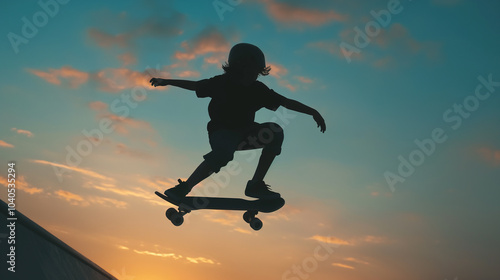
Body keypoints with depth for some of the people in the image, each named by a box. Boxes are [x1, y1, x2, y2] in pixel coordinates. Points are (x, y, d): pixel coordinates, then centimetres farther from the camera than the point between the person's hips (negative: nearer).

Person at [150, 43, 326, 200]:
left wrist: (313, 112, -13)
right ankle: (183, 188, -24)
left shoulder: (258, 90, -7)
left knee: (275, 132, -22)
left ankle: (255, 185, -16)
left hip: (245, 132, 4)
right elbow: (194, 85, 2)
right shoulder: (221, 83, -12)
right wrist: (166, 81, 2)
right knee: (224, 151, -39)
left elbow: (286, 102, -6)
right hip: (221, 131, -4)